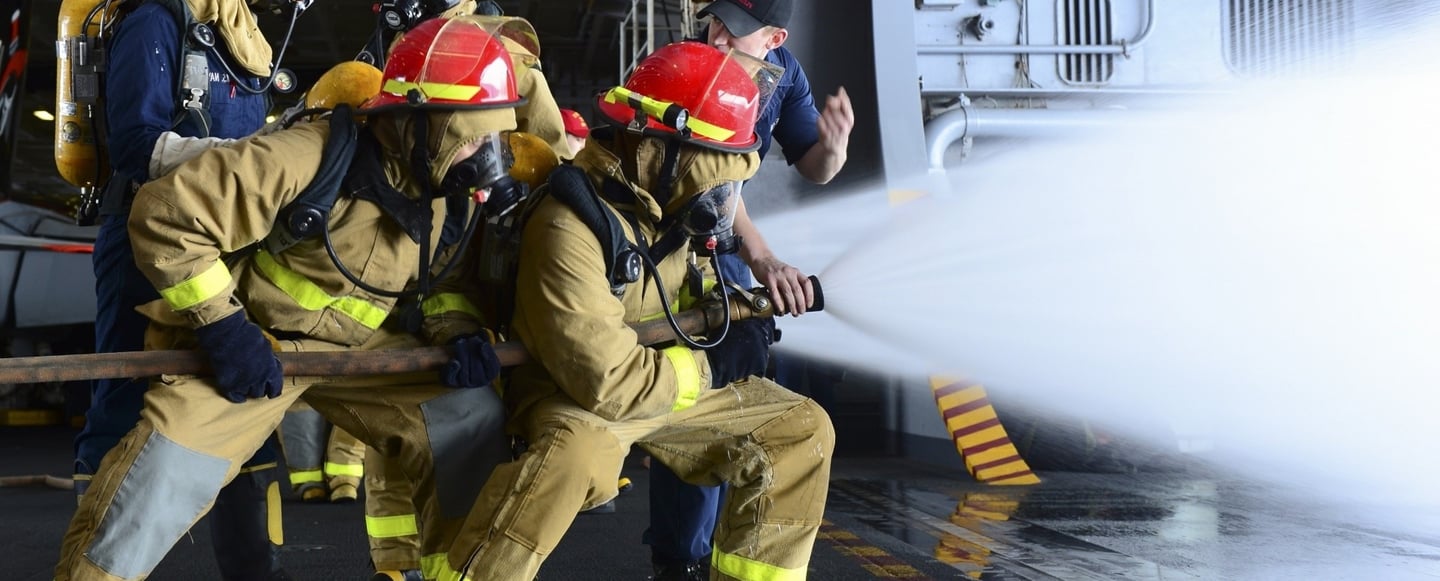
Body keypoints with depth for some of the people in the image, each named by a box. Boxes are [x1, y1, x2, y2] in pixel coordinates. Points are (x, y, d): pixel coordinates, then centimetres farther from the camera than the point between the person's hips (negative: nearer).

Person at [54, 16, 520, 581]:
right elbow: (165, 214, -26)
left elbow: (446, 273, 13)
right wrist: (221, 325, -27)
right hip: (253, 340, -6)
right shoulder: (314, 159, -28)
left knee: (474, 422, -2)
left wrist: (458, 329, -10)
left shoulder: (461, 192, -7)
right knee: (166, 469, -19)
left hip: (363, 346, 6)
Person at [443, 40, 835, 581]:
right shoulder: (569, 229, -30)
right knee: (582, 447, -41)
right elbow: (606, 383, -32)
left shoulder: (659, 198, -4)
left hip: (665, 376, 8)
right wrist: (712, 365, -20)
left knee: (802, 430, 4)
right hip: (572, 391, -8)